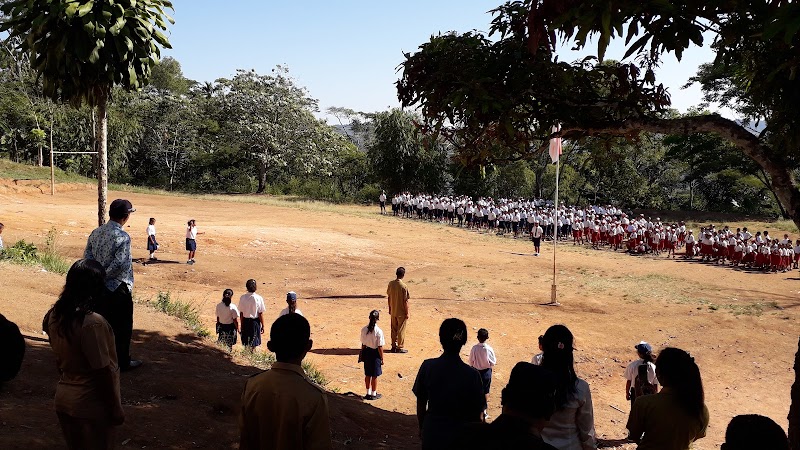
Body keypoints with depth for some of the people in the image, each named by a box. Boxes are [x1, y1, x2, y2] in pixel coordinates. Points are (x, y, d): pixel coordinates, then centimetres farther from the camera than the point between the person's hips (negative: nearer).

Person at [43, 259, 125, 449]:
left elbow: (60, 357, 8)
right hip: (91, 404, -7)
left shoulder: (55, 315, -4)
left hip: (63, 397, 7)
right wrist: (115, 407, -12)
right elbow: (102, 371, -22)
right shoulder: (92, 323, -27)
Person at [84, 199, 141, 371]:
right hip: (118, 289, -7)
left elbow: (87, 256, 1)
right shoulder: (122, 237, -18)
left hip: (99, 288, 7)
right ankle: (122, 362, 17)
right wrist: (104, 276, -12)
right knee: (122, 327, 7)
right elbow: (119, 264, -26)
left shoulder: (96, 232, 4)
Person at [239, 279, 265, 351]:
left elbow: (241, 313, -1)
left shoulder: (242, 298, -8)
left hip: (245, 321, 3)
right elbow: (260, 314, -11)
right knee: (254, 343, 10)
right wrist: (262, 325, -1)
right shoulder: (258, 298, -15)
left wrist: (242, 324, 12)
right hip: (255, 322, -3)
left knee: (245, 343, 16)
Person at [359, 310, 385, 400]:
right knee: (374, 376, 10)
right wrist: (382, 358, -4)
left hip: (367, 352, 5)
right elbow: (380, 347, -16)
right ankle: (374, 394, 22)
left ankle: (368, 393, 30)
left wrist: (362, 354, 14)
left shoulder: (364, 330, -8)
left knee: (367, 375, 17)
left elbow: (363, 344, 1)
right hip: (375, 354, -5)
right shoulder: (379, 331, -21)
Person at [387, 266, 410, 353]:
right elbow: (405, 301, -17)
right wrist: (407, 313, -8)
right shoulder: (404, 286, -21)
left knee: (394, 329, 16)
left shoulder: (391, 283, -4)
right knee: (401, 330, 6)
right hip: (401, 312, -5)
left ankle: (394, 346, 24)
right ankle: (400, 348, 14)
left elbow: (389, 297, 5)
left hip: (393, 311, 5)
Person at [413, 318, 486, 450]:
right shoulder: (472, 375, -19)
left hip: (431, 435, 2)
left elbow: (421, 404, -2)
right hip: (459, 437, -1)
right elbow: (476, 414, -10)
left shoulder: (427, 367, -13)